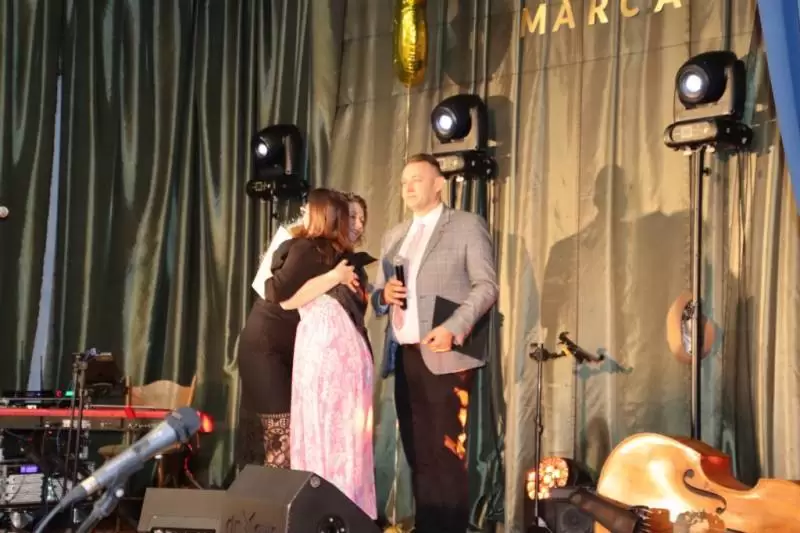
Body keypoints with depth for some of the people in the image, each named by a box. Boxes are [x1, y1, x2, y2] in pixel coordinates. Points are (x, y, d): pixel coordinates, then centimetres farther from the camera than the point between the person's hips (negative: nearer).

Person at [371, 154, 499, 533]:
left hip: (445, 356, -6)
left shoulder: (467, 225, 2)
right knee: (417, 452, 8)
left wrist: (453, 328, -19)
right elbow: (379, 295, 21)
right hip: (404, 356, 6)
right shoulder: (394, 236, 20)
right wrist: (384, 295, -4)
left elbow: (486, 285, -6)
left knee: (447, 452, -6)